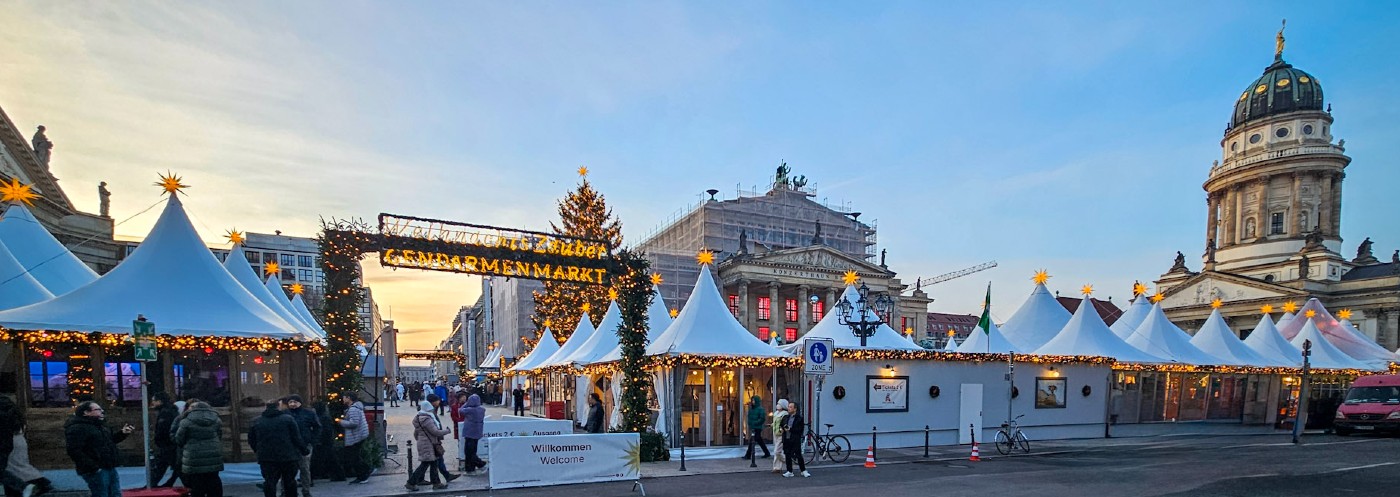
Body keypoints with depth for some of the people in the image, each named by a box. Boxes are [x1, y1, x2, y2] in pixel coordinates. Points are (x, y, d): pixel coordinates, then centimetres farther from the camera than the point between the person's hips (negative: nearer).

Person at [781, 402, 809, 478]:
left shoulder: (800, 418, -5)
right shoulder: (786, 418, 14)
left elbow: (800, 430, -11)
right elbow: (782, 426, 26)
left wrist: (790, 429, -16)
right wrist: (784, 428, 2)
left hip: (795, 440, -5)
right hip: (786, 439, 6)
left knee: (799, 456, -1)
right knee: (788, 456, 7)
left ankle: (803, 471, 13)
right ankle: (789, 472, 16)